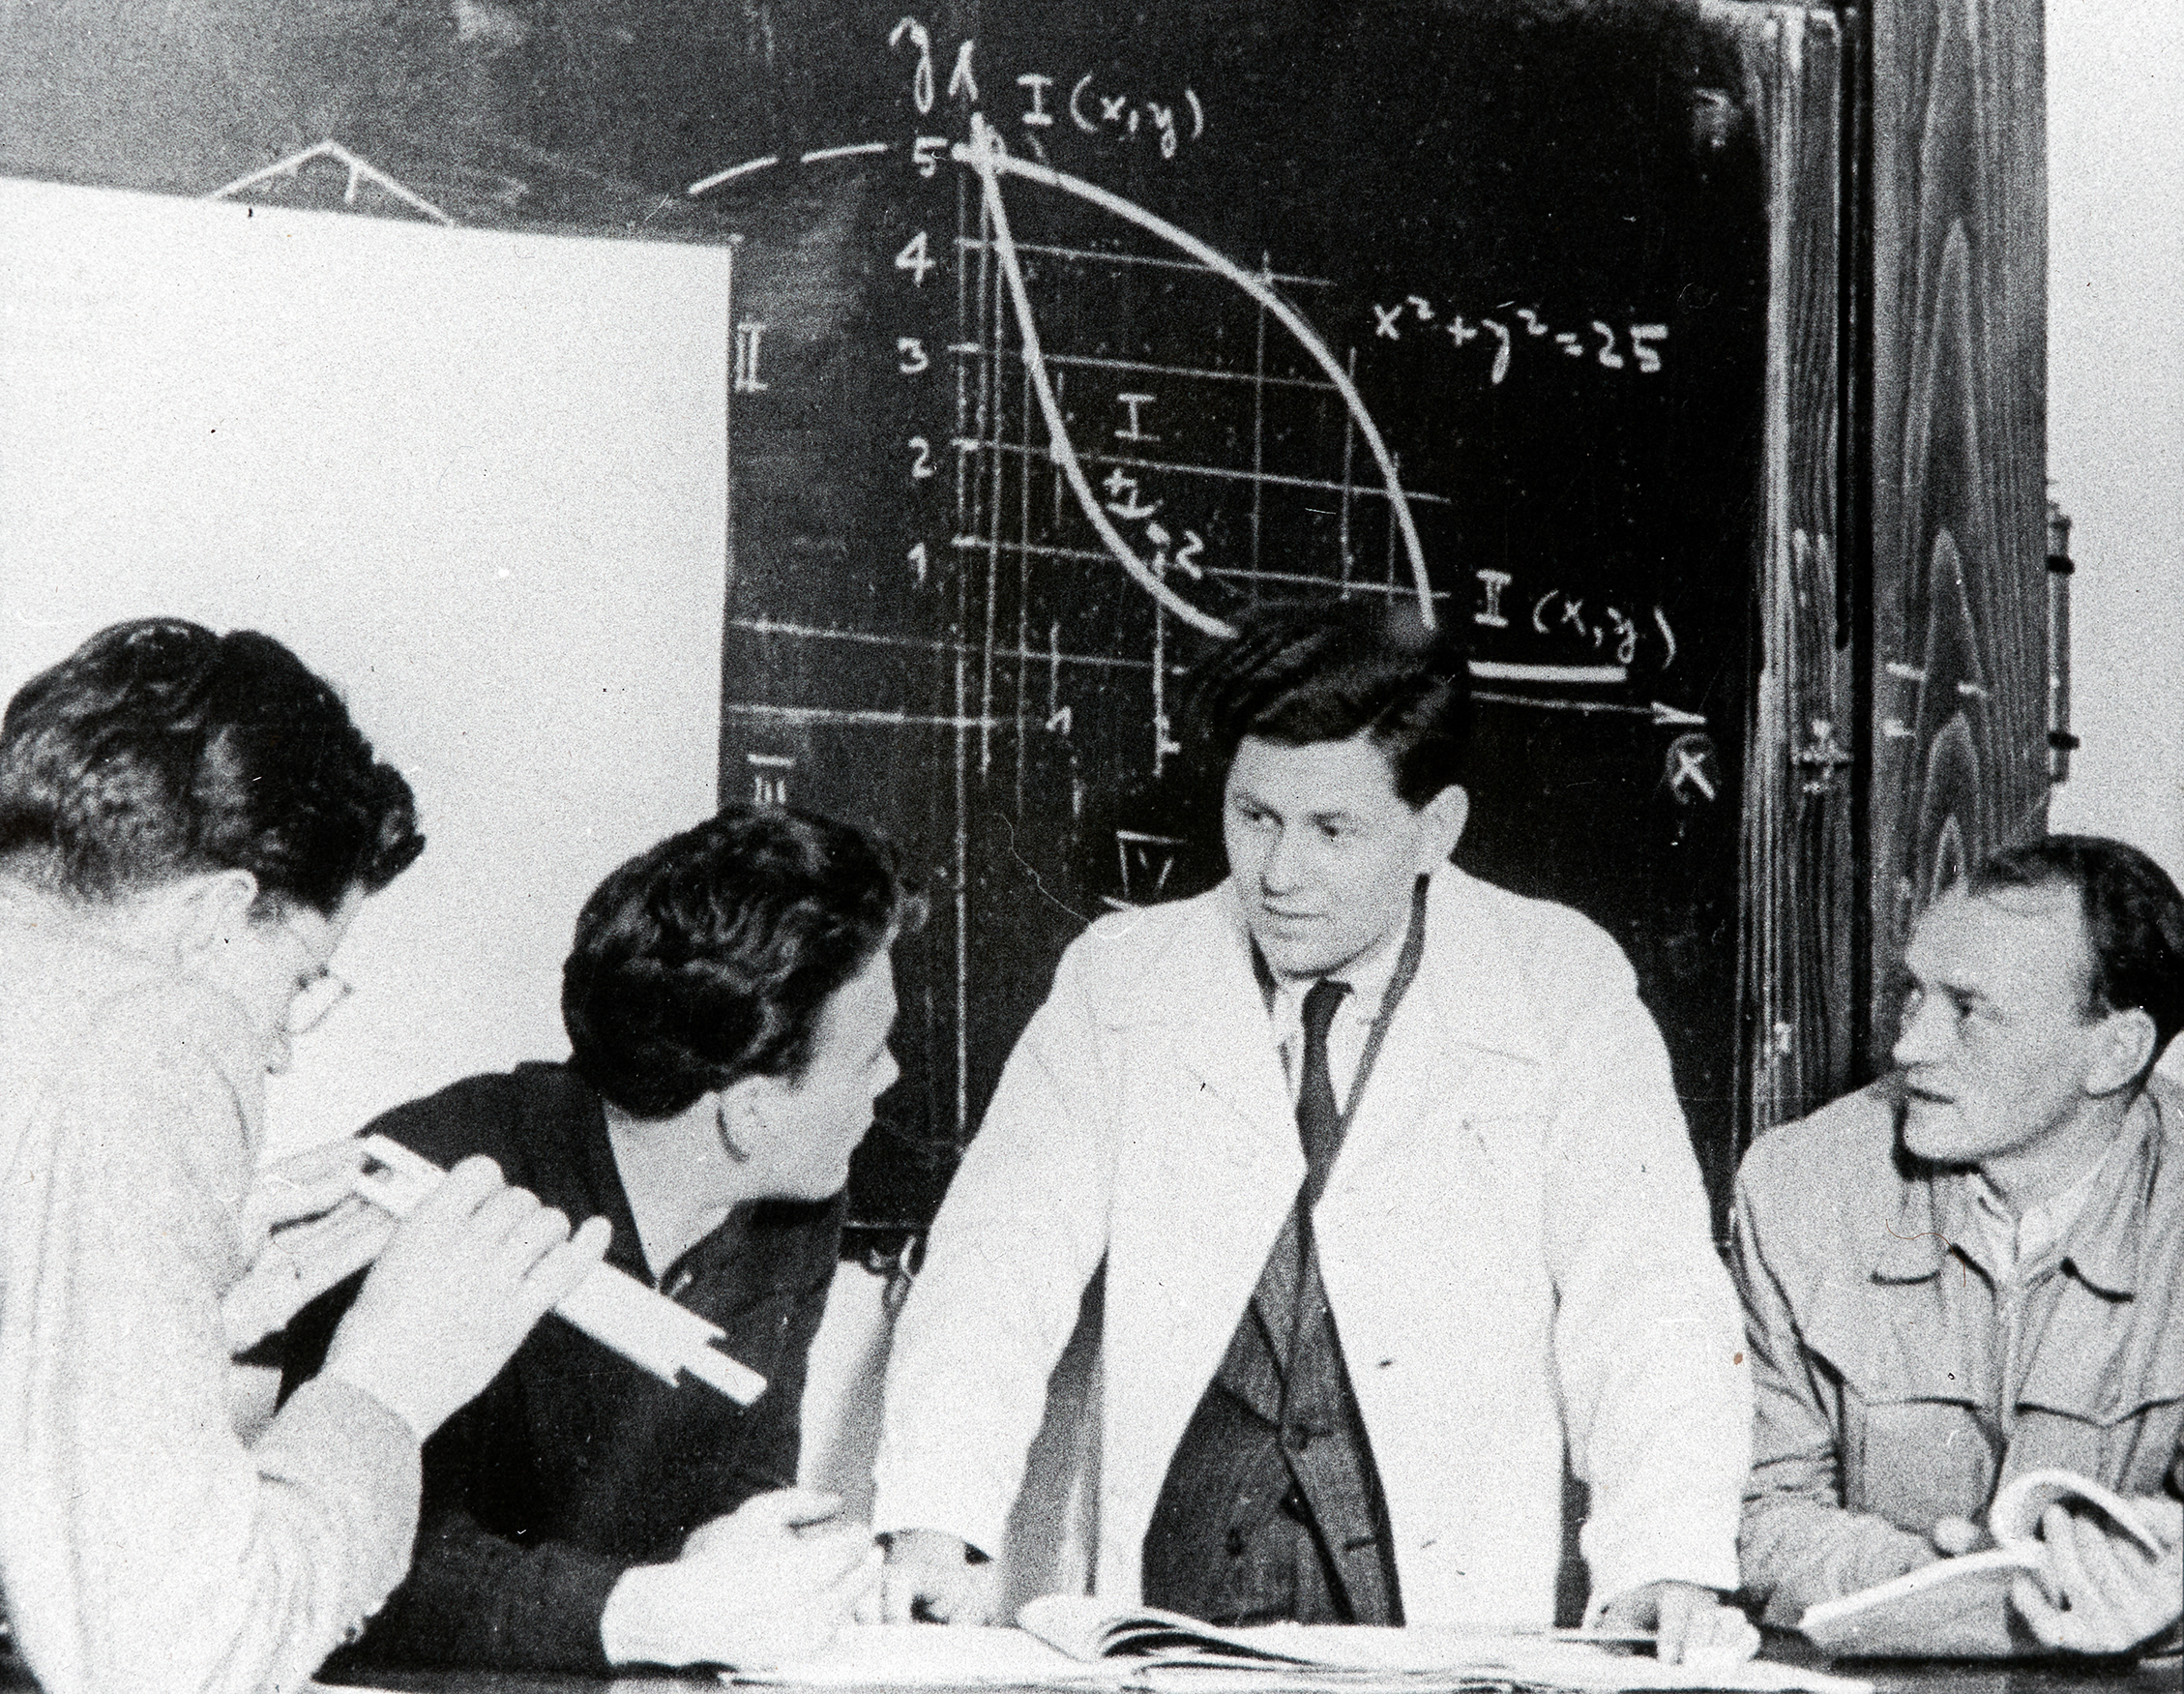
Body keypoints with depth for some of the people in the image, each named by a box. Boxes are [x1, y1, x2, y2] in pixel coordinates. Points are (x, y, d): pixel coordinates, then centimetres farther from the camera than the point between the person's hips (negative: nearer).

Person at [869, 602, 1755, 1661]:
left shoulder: (1563, 987, 6)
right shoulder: (1118, 981, 9)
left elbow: (1645, 1292, -1)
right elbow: (1001, 1256, 2)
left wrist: (1668, 1569, -18)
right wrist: (934, 1529, -15)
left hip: (1458, 1624, -1)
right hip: (1167, 1605, 1)